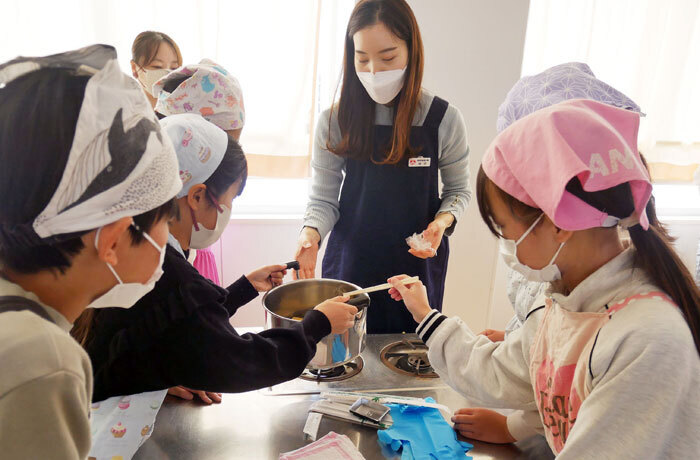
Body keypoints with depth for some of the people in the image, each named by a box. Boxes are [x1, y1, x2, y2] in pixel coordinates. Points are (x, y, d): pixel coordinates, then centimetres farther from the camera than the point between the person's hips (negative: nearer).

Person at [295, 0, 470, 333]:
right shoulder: (335, 121, -7)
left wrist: (442, 221, -15)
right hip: (350, 265, 0)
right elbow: (323, 198, -2)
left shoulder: (443, 120, -8)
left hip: (418, 263, 0)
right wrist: (311, 234, -22)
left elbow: (458, 190, 5)